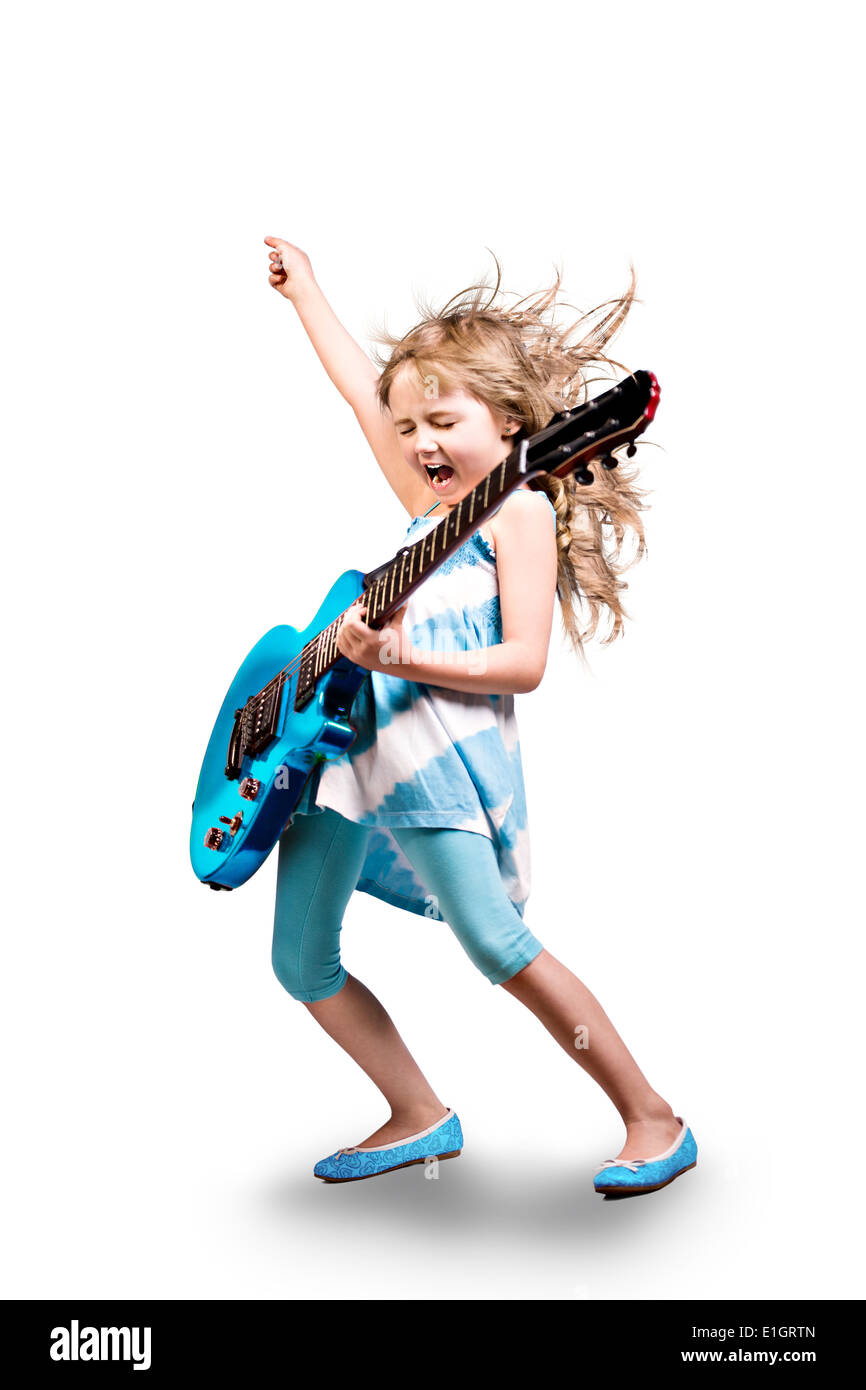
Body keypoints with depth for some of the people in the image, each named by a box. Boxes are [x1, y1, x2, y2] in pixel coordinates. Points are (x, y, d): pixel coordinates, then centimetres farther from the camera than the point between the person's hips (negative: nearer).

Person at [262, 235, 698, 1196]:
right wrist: (304, 296, 39)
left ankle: (654, 1121, 0)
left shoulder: (521, 508, -3)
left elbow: (524, 664, -12)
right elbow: (361, 390, 31)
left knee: (498, 946, -14)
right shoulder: (430, 505, 20)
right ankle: (420, 1119, 23)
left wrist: (403, 658, -21)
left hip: (440, 750, -9)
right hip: (346, 736, 9)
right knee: (301, 963, 8)